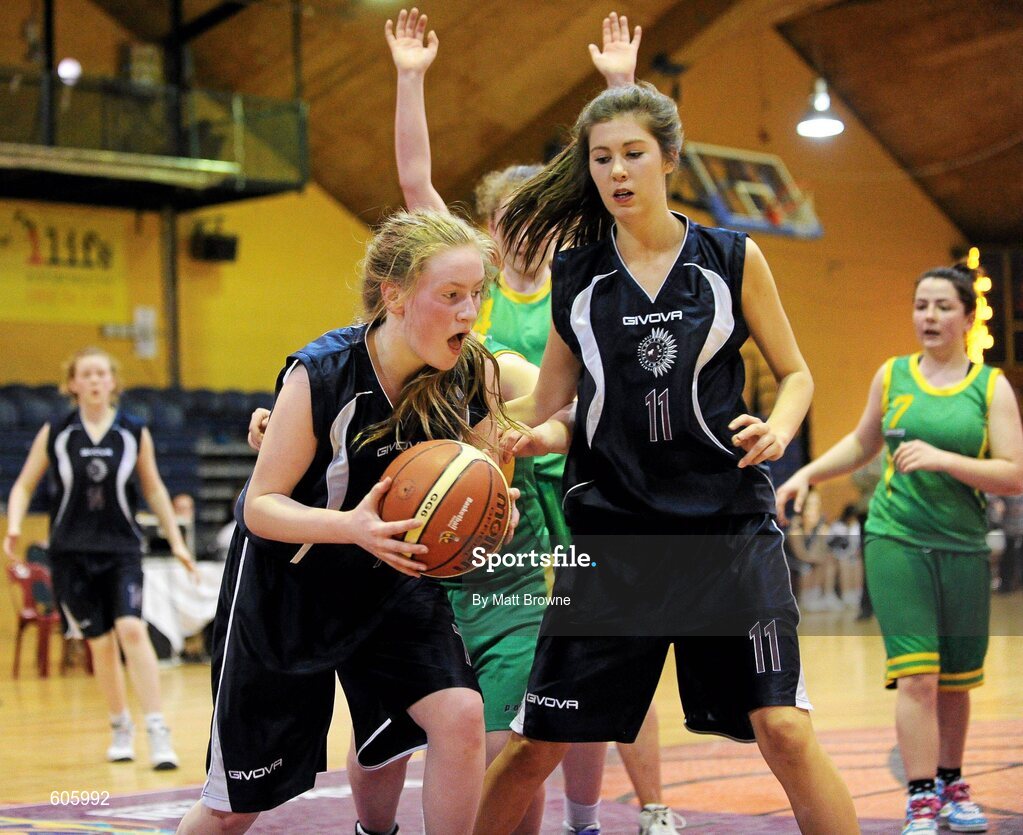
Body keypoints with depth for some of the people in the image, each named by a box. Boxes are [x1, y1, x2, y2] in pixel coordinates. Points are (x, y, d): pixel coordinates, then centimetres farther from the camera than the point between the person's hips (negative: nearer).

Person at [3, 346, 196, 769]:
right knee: (100, 642, 4)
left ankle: (157, 730, -17)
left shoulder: (134, 432, 1)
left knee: (132, 629, -18)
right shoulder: (55, 433, 0)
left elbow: (154, 489, 11)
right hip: (71, 552, 1)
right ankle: (121, 728, 23)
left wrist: (176, 543, 9)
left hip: (121, 548, -1)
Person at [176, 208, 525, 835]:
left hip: (394, 580, 3)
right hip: (287, 587, -3)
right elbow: (262, 506, -21)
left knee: (460, 716, -23)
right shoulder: (320, 374, -26)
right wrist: (353, 527, -39)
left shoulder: (473, 374, -14)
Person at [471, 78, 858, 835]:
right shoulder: (575, 275, 6)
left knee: (784, 728, -12)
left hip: (726, 524, -1)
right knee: (537, 743, 3)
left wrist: (778, 428, -10)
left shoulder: (734, 260, 3)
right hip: (612, 530, 1)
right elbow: (547, 410, 14)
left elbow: (795, 375, 10)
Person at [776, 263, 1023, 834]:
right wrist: (807, 474, 11)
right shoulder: (892, 375, 6)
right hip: (896, 541, -1)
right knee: (916, 677, -12)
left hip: (963, 549, 1)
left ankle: (951, 786, 30)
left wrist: (942, 458, -19)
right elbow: (862, 444, 22)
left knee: (956, 680, 11)